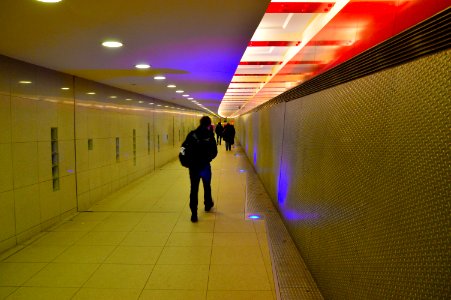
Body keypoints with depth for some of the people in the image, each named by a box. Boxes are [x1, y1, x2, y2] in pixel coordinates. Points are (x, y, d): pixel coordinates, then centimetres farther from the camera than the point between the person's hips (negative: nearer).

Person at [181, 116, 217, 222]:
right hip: (205, 166, -1)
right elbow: (214, 152, -10)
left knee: (194, 189, 5)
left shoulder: (192, 134, -3)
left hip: (193, 166, 1)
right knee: (207, 186, 22)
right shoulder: (210, 135, -9)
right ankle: (208, 204, 42)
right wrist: (208, 158, 8)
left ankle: (194, 214, 3)